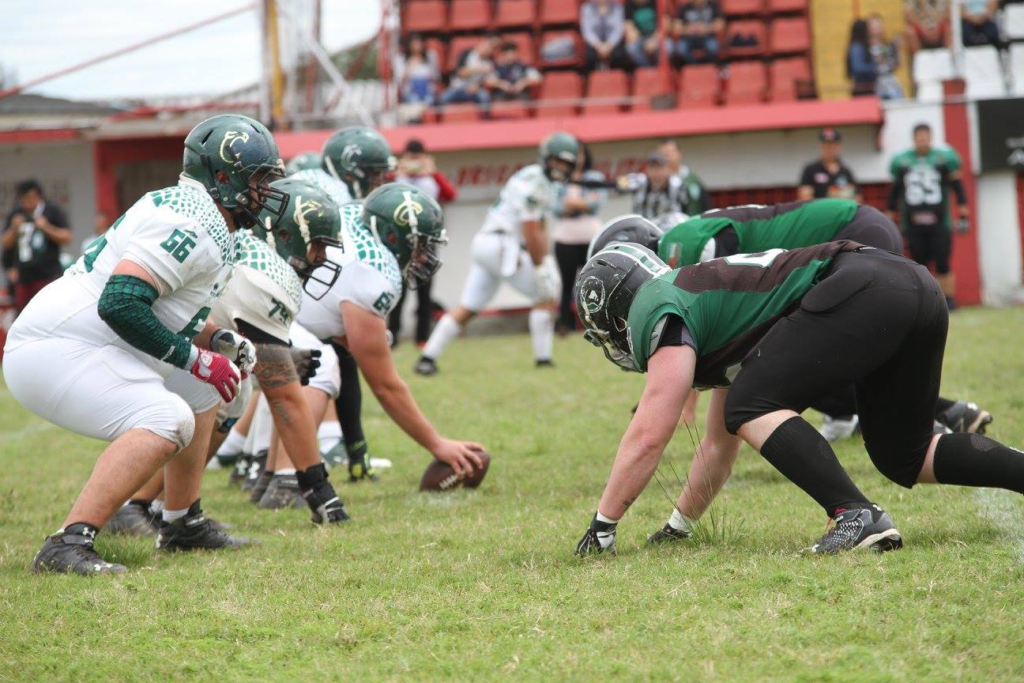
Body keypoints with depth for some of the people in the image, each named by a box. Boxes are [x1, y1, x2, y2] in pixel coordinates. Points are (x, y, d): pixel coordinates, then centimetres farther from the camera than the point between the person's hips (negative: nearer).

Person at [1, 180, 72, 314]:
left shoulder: (52, 211, -3)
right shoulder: (16, 215, 9)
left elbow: (66, 238, -7)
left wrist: (47, 228, -19)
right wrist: (14, 229, -7)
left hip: (47, 275, -5)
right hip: (23, 276, 5)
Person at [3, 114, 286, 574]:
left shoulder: (202, 223, 17)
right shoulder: (188, 223, -16)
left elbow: (168, 313, 24)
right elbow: (120, 304, -26)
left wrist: (221, 342, 7)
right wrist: (195, 359, -18)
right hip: (54, 351, -11)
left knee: (200, 398, 22)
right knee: (165, 421, -27)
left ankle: (182, 521, 29)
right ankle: (68, 545, -35)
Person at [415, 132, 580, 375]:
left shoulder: (544, 183, 18)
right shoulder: (533, 182, -13)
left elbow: (539, 228, 21)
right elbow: (530, 232, -16)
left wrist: (546, 259, 11)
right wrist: (540, 267, -12)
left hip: (485, 245, 10)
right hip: (503, 246, -10)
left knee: (468, 308, 9)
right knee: (546, 295, -3)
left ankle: (427, 358, 7)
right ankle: (543, 359, -2)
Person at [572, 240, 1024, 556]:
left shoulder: (658, 310, 3)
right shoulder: (705, 301, 30)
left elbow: (648, 436, -3)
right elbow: (719, 447, 38)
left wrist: (602, 525, 6)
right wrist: (678, 527, 44)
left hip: (864, 295, -10)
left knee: (752, 408, -7)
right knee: (905, 459, 18)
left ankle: (858, 517, -20)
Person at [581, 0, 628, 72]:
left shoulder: (617, 7, 0)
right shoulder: (587, 8, -1)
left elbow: (619, 29, -7)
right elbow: (586, 30, -7)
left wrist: (609, 46, -22)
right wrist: (598, 46, -22)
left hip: (613, 42, 0)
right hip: (594, 42, 0)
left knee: (618, 55, -32)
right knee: (590, 56, -32)